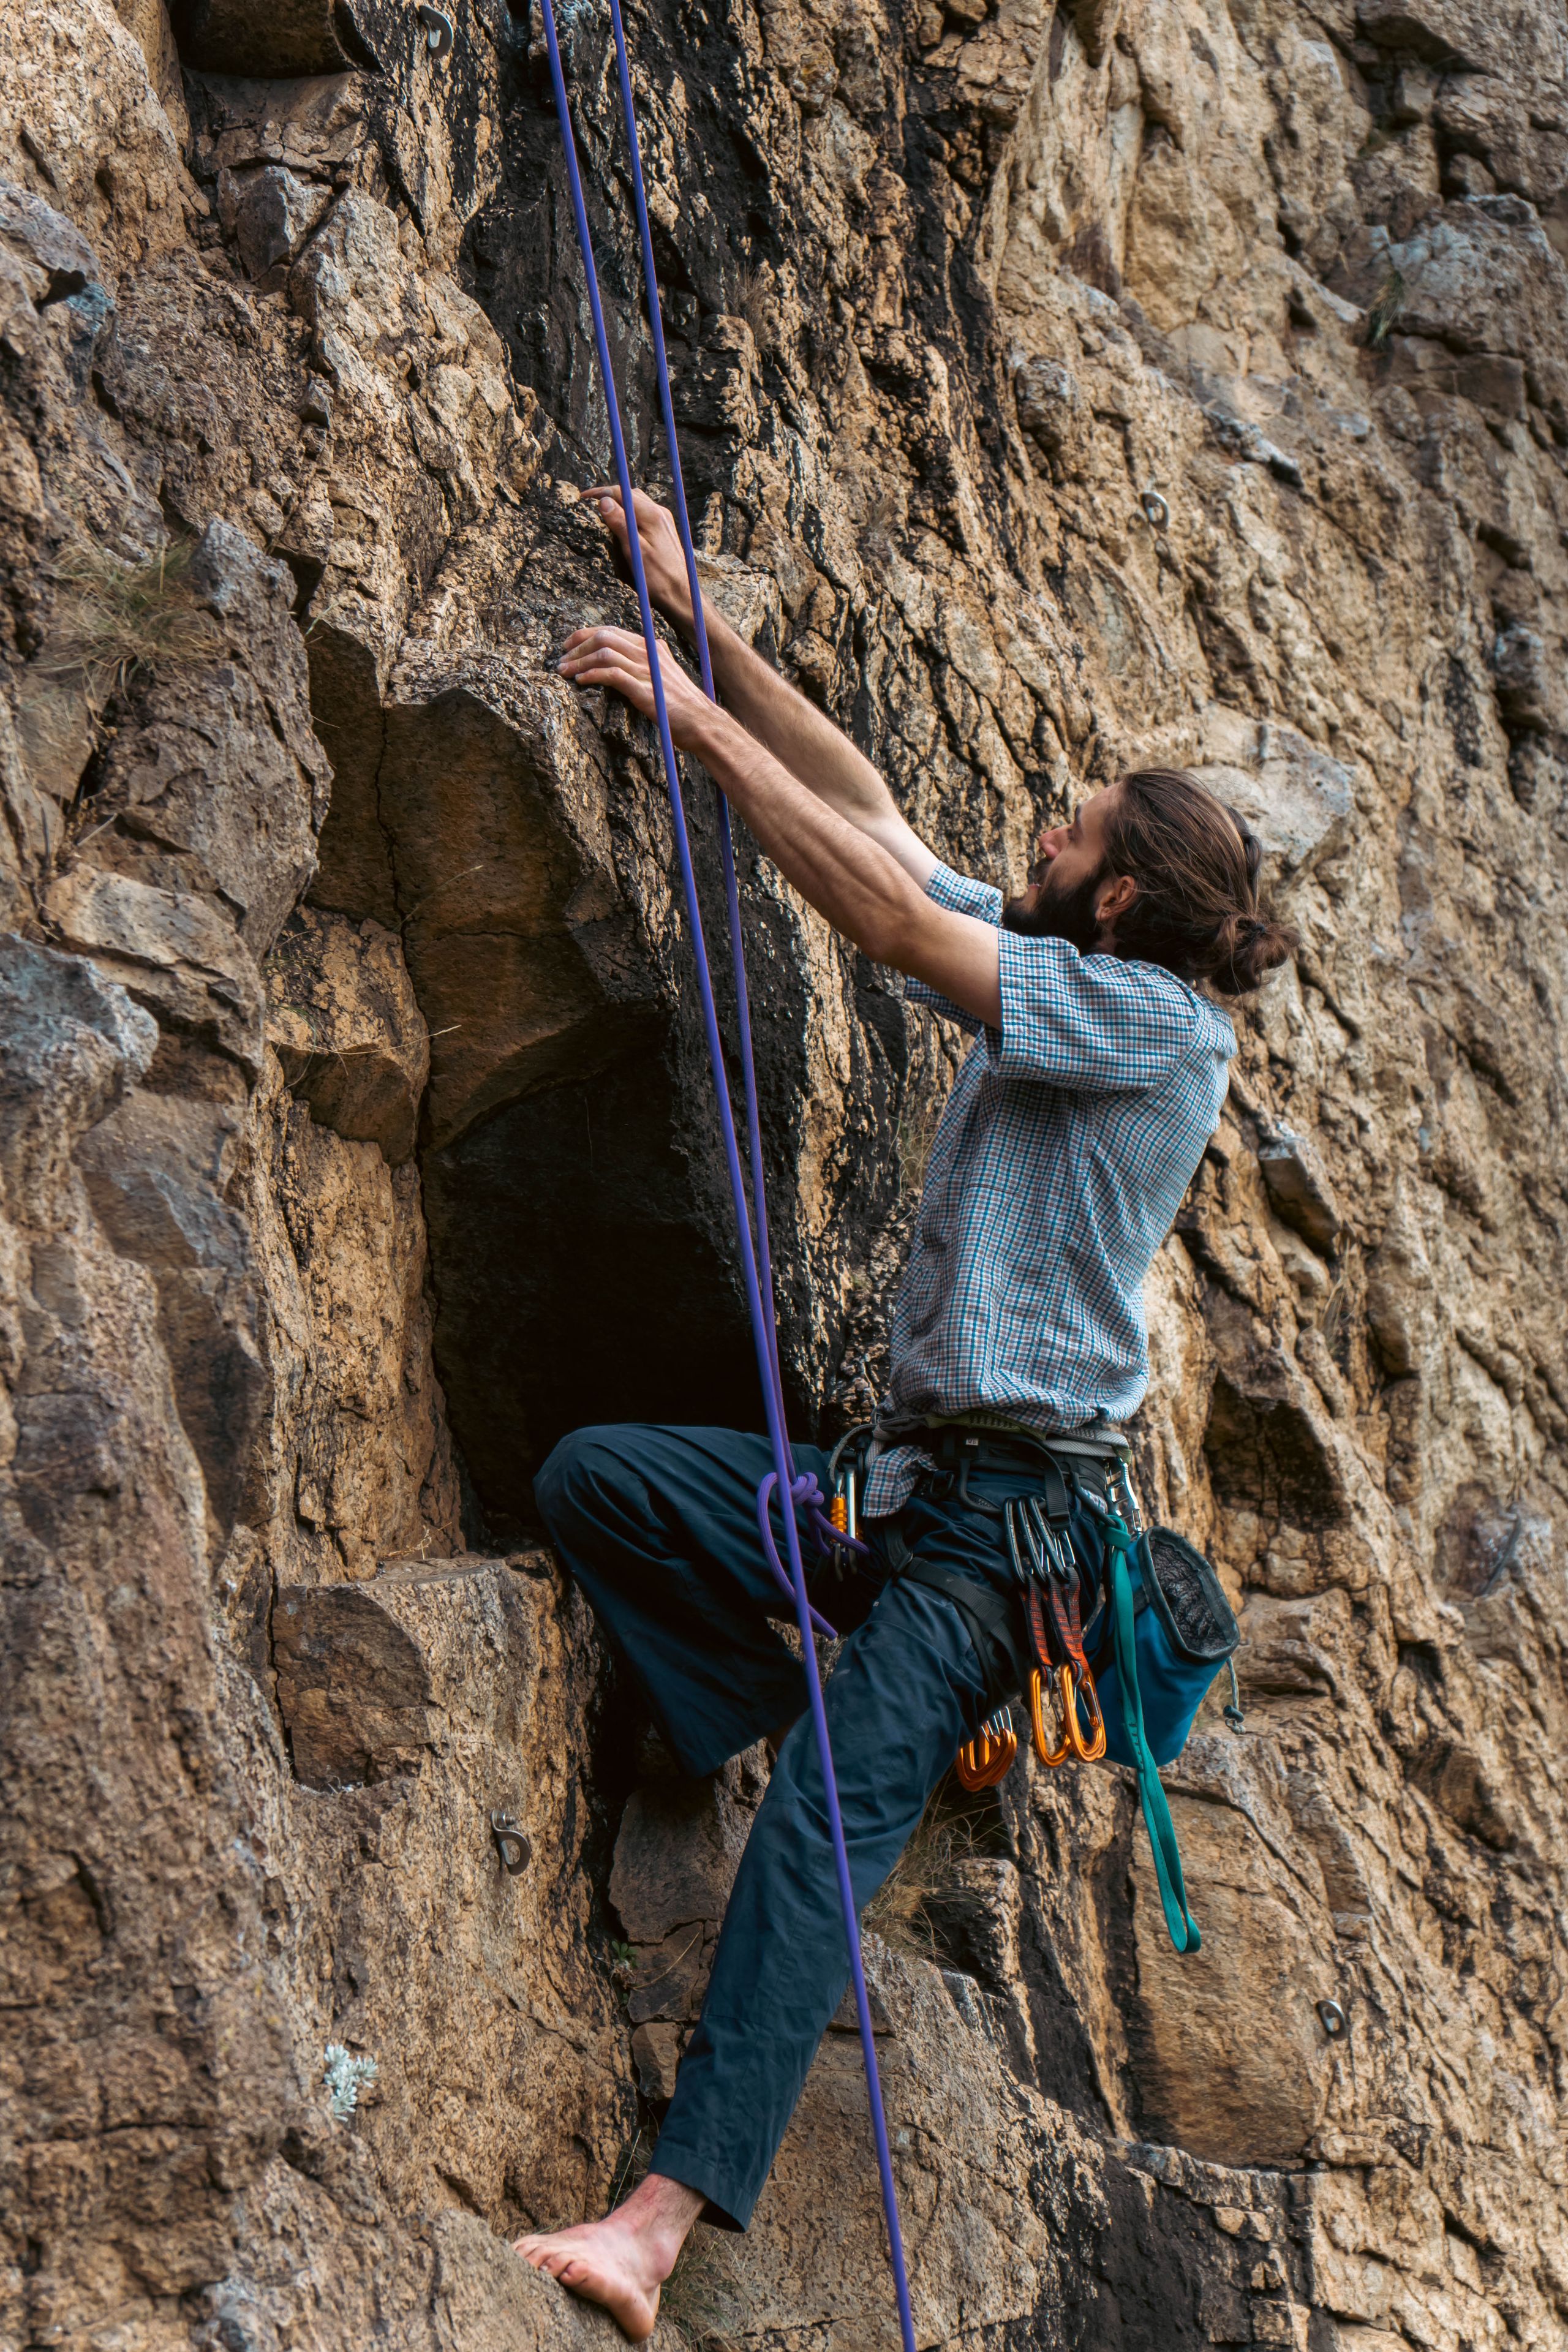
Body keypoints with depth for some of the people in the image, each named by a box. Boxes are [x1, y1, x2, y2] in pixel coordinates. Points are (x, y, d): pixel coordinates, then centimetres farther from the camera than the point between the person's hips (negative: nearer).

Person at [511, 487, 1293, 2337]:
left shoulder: (1159, 1022, -10)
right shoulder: (1048, 976, 15)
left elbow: (892, 918, -18)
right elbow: (866, 811, 19)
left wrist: (695, 720, -13)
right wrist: (698, 619, 18)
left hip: (1014, 1508, -9)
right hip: (904, 1475, 9)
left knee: (824, 1834, -23)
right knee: (590, 1475, -4)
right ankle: (826, 1732, -3)